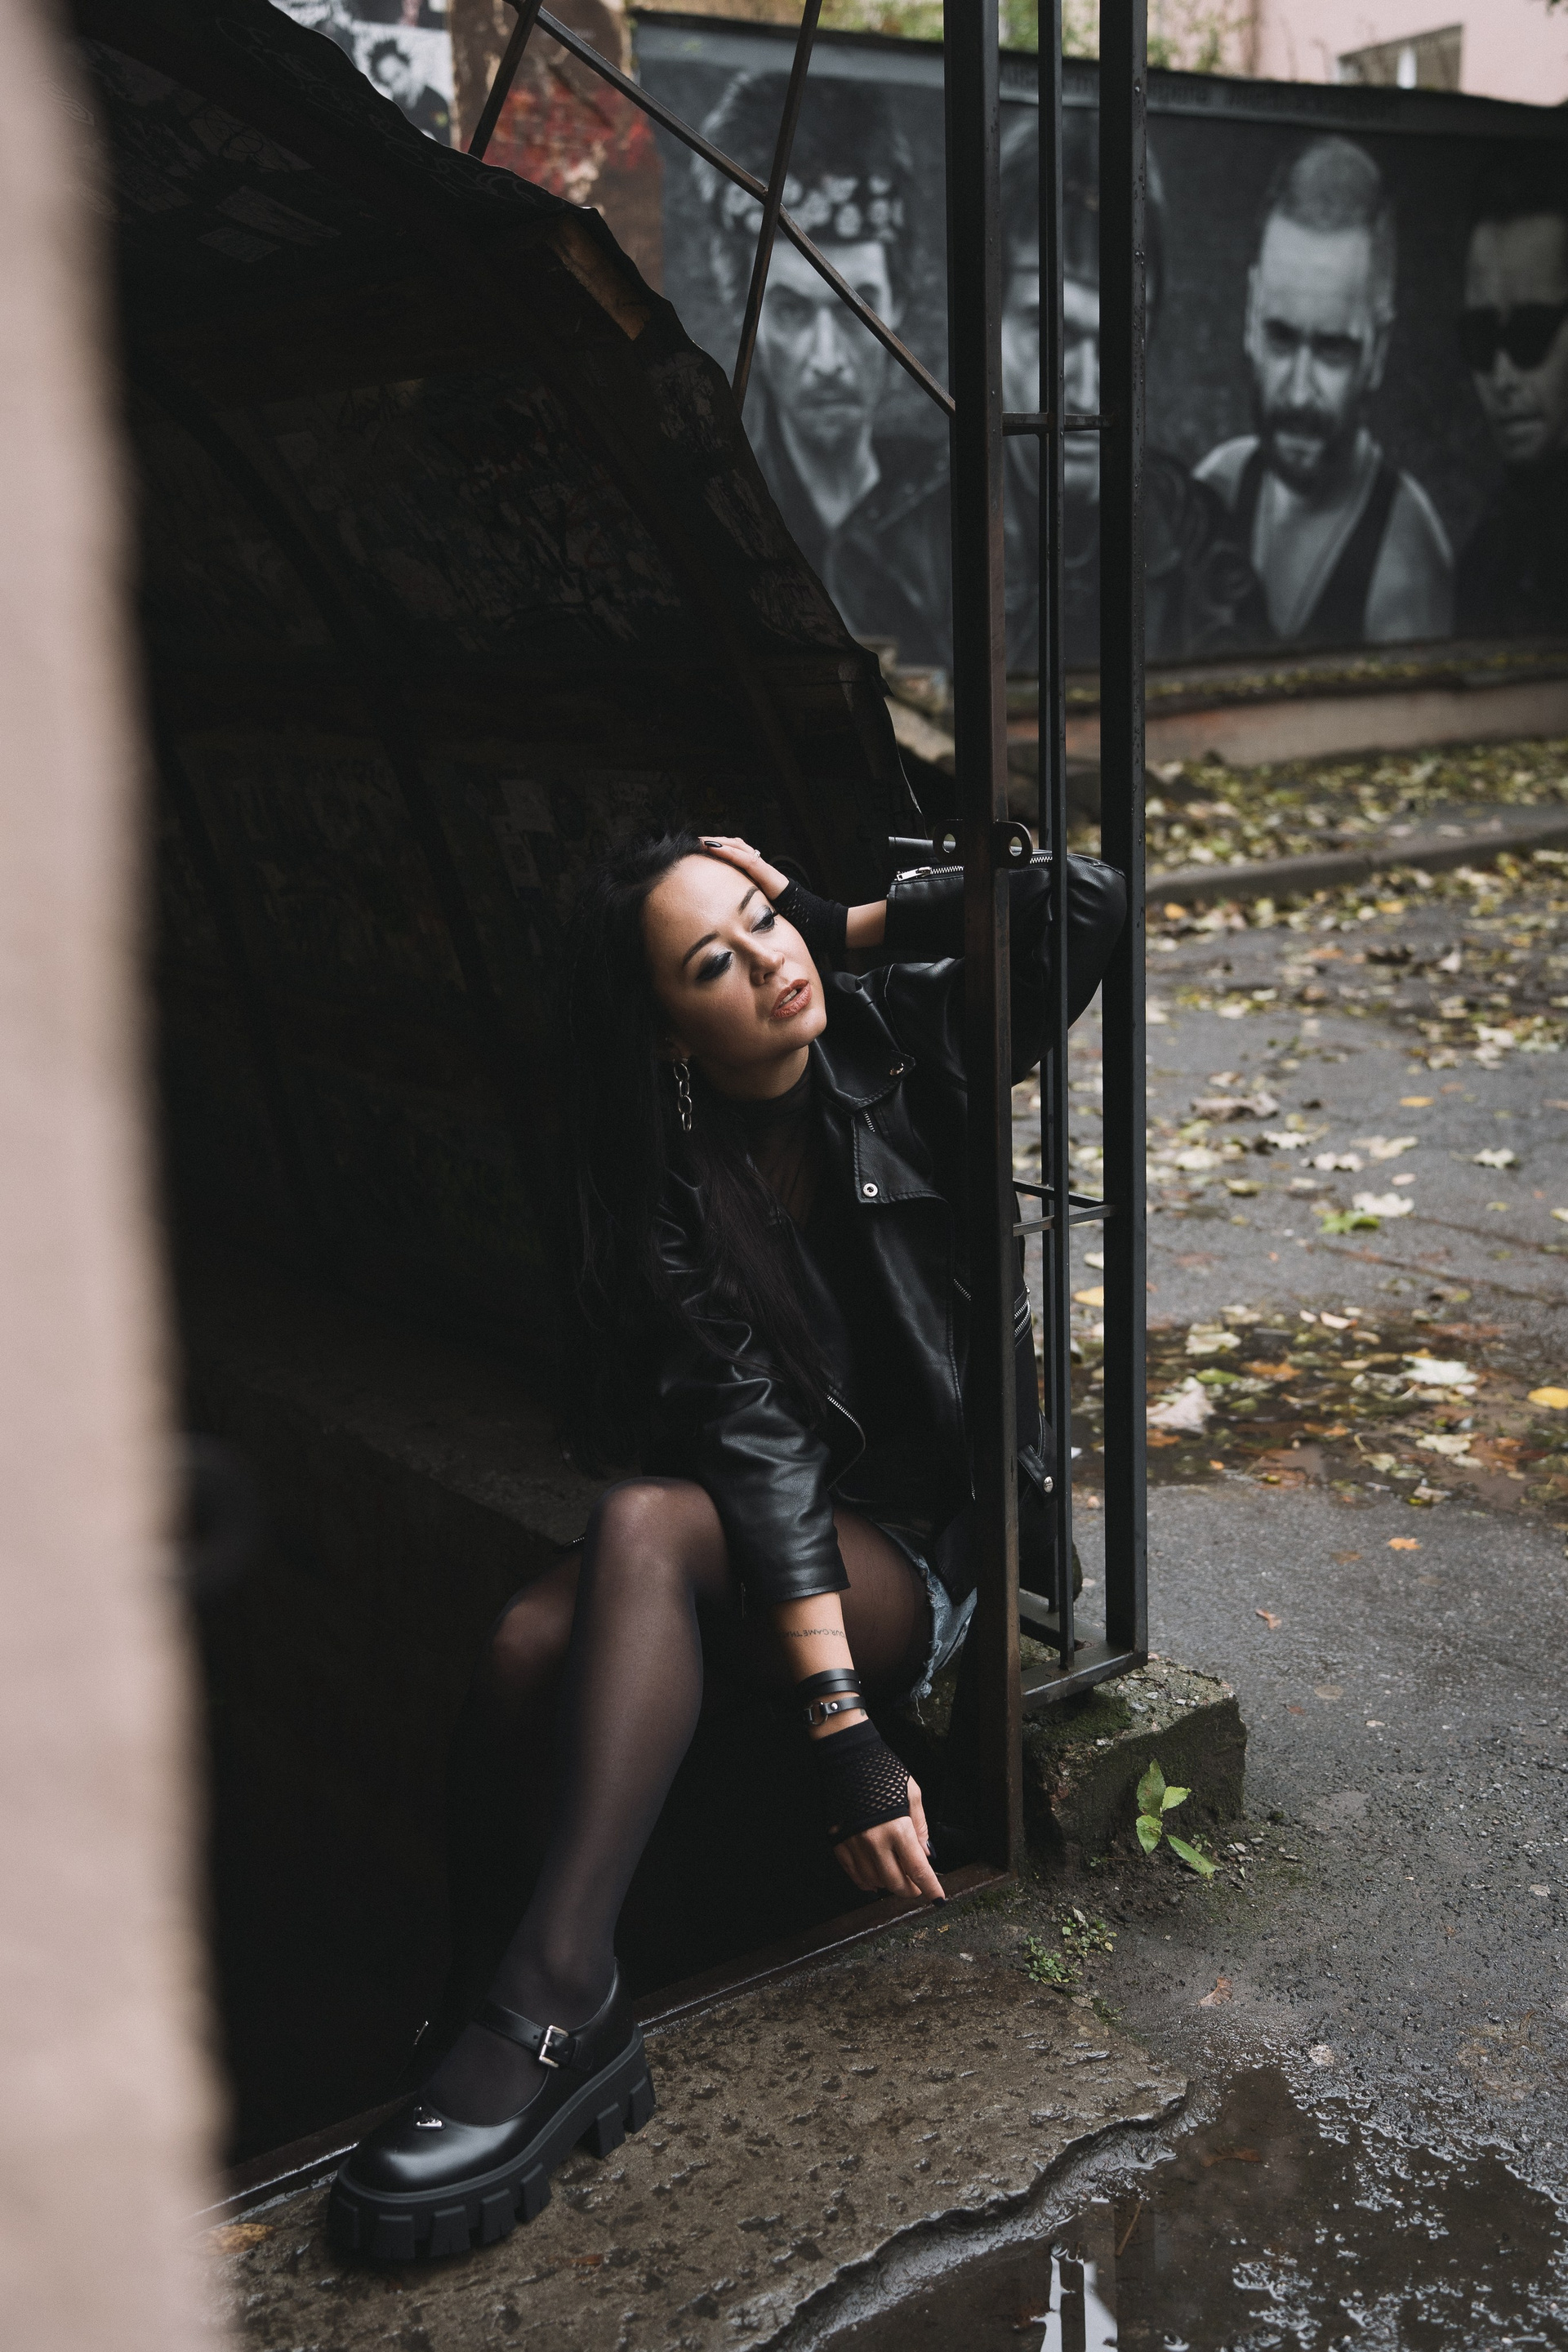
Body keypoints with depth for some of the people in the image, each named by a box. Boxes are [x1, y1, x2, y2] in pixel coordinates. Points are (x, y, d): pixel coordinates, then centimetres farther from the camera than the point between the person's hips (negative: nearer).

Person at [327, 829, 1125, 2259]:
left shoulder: (900, 1043, -4)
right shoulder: (667, 1198, -8)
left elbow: (1086, 900, -15)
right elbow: (756, 1438, -19)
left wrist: (843, 927, -10)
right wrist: (837, 1721, -28)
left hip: (934, 1552, -2)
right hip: (765, 1542, 2)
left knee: (649, 1524, -33)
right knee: (530, 1644, -31)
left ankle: (554, 2013, -34)